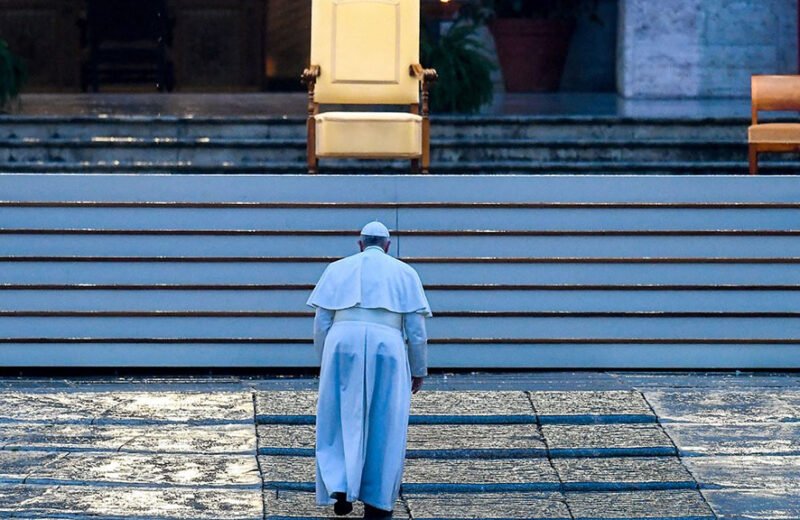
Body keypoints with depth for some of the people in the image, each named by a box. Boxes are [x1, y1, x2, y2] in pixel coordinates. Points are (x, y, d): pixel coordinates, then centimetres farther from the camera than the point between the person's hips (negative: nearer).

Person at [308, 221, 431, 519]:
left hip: (343, 344, 1)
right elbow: (416, 329, 8)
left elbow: (321, 323, 11)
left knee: (342, 421, 12)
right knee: (383, 427, 9)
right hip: (386, 348, -1)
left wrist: (325, 364, 22)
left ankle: (340, 489, -3)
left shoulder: (338, 269, 17)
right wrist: (419, 370, 16)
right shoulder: (404, 273, 14)